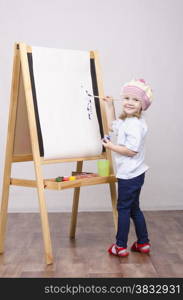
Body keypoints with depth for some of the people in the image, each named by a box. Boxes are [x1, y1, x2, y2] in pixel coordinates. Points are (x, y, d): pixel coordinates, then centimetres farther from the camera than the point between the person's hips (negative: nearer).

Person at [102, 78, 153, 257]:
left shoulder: (135, 124, -21)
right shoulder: (126, 121, 10)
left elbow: (132, 151, -26)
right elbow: (112, 125, 28)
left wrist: (111, 146, -16)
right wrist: (109, 105, 21)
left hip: (130, 175, -10)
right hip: (133, 174, 10)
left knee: (123, 208, 1)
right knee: (134, 208, 18)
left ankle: (120, 246, 13)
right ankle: (143, 243, 28)